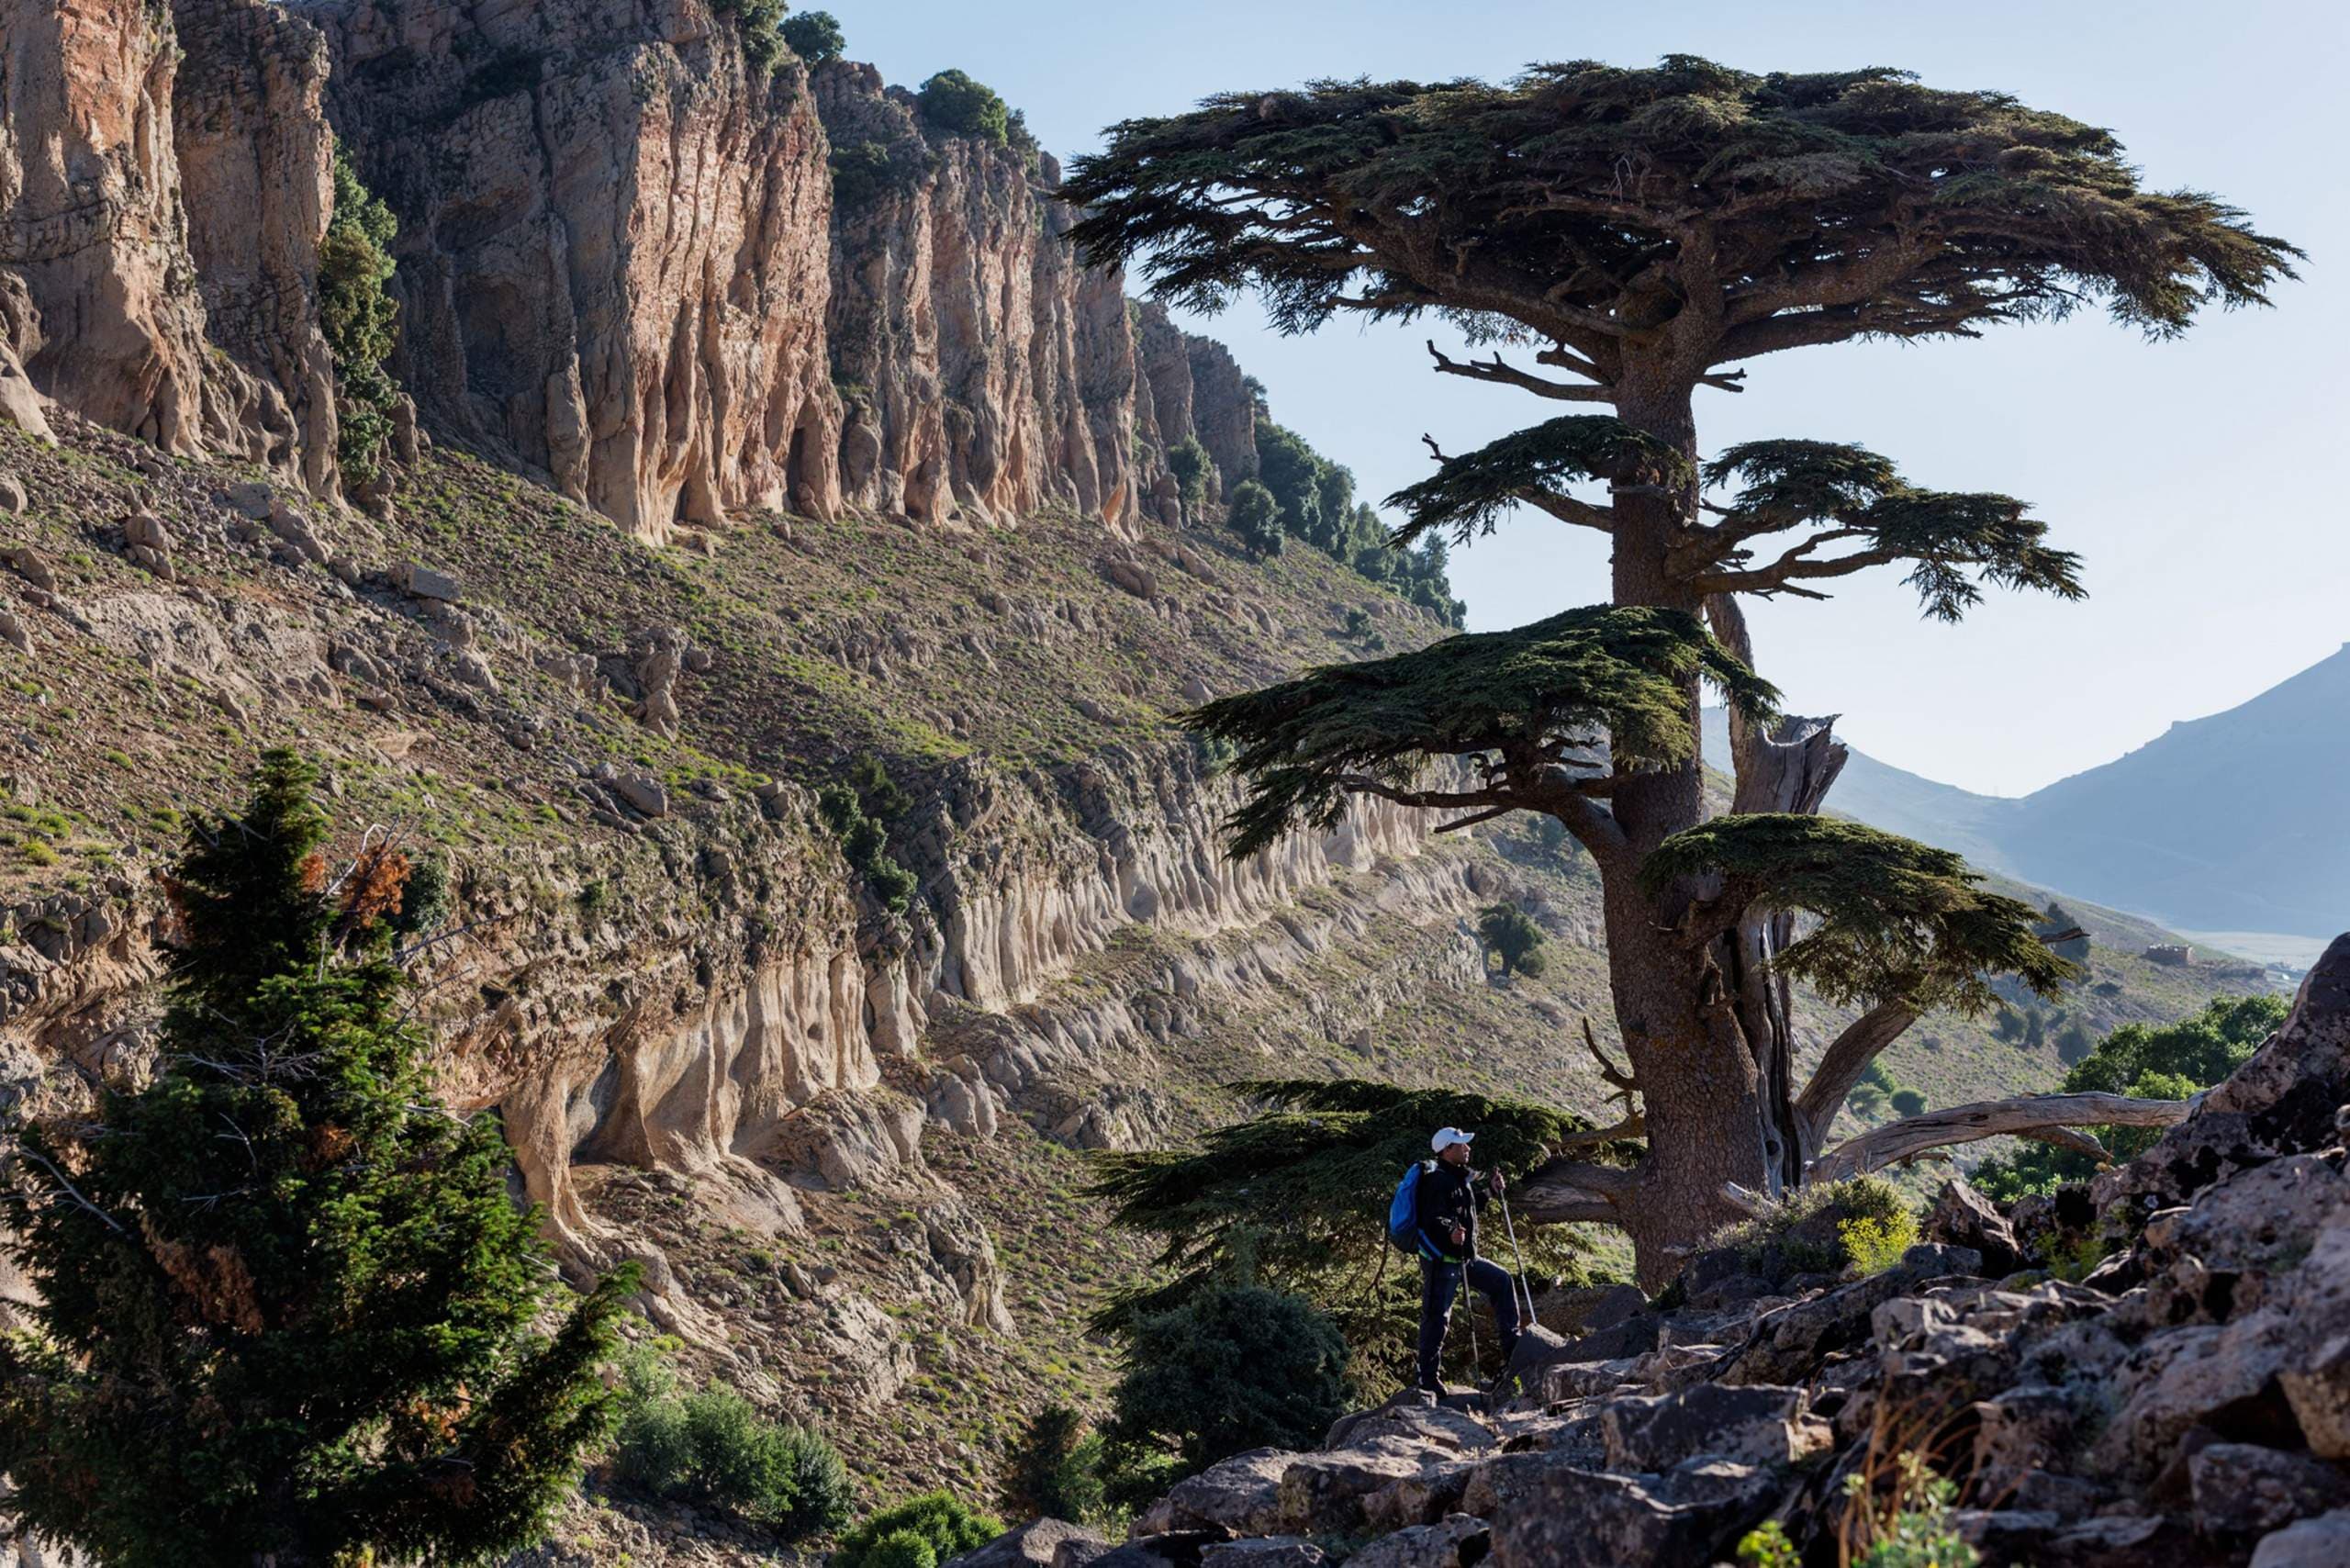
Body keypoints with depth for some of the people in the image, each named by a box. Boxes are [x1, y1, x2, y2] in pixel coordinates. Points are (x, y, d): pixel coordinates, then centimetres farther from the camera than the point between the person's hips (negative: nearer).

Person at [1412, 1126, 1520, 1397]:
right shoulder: (1436, 1180, -18)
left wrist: (1489, 1190, 20)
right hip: (1440, 1259, -10)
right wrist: (1450, 1230, -47)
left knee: (1500, 1281, 18)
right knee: (1437, 1316, -7)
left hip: (1464, 1257, 10)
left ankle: (1511, 1348, 25)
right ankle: (1427, 1378, -1)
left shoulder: (1460, 1177, 13)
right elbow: (1432, 1217, -29)